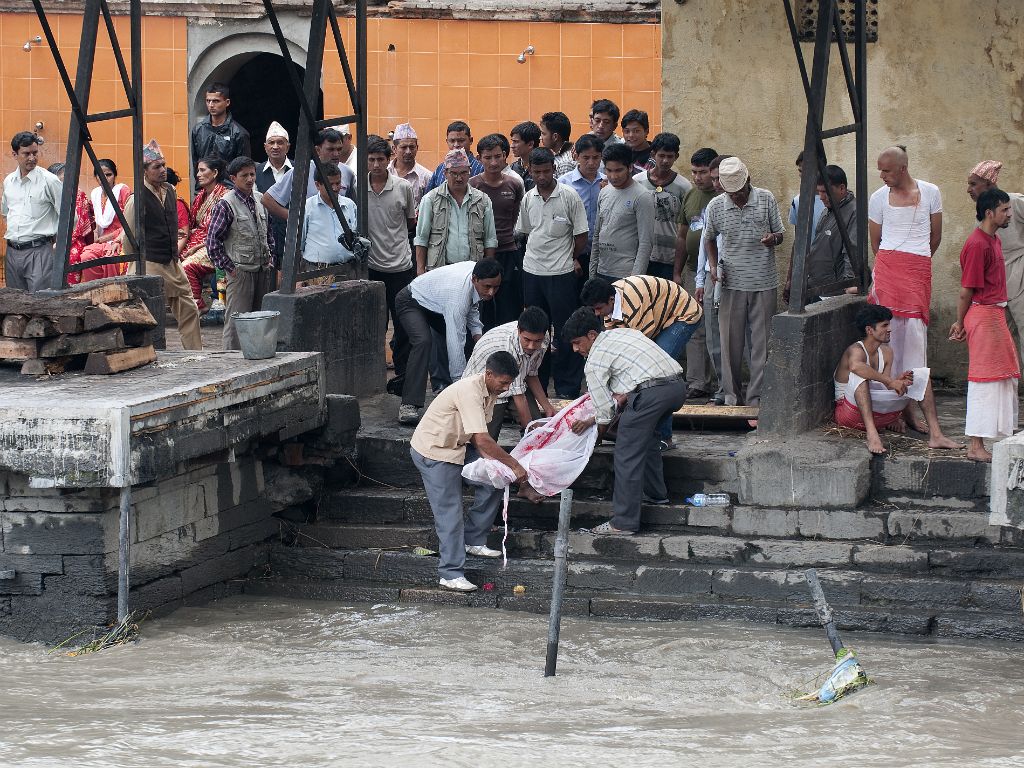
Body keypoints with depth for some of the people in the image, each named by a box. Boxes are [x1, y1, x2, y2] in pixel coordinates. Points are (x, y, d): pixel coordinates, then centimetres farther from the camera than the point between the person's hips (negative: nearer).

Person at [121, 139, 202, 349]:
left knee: (189, 311, 8)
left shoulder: (170, 191, 8)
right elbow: (127, 237, -7)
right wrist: (134, 265, 2)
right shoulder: (137, 199, -14)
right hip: (150, 266, -7)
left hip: (172, 263, 7)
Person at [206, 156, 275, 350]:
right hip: (241, 270, -6)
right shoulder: (226, 204, -10)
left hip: (263, 269, 6)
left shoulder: (260, 199, 9)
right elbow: (212, 239, -10)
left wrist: (270, 258, 12)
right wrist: (228, 267, -10)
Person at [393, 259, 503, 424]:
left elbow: (471, 306, 5)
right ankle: (408, 405, -35)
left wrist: (477, 334, -9)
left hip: (436, 303, 9)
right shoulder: (458, 293, -42)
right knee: (423, 341, -33)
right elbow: (455, 342, -41)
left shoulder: (476, 270, -18)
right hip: (411, 302, -9)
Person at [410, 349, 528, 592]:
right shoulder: (470, 392, -30)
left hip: (456, 446, 9)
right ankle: (451, 574, -7)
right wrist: (514, 465, -29)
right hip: (433, 452, -9)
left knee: (493, 481, 4)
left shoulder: (489, 392, 0)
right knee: (450, 514, -11)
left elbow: (478, 438, 3)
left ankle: (474, 541, 15)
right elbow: (482, 440, -35)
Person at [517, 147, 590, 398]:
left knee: (564, 331, -2)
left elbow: (581, 235, -3)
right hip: (532, 271, 5)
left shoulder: (569, 196, -9)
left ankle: (567, 387, 3)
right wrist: (538, 253, 11)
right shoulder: (529, 198, 6)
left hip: (561, 273, -5)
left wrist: (572, 258, 6)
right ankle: (536, 384, 20)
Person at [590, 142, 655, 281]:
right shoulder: (604, 193, 12)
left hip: (626, 274, -7)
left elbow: (646, 243, -12)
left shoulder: (643, 197, -9)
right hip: (602, 272, 7)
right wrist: (592, 271, 15)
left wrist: (636, 277, -18)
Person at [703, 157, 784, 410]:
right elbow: (709, 239, 17)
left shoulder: (766, 199, -2)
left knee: (761, 342, 1)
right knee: (731, 341, 4)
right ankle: (732, 393, 16)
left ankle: (756, 396, 6)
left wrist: (773, 238, -17)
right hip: (732, 282, 1)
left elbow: (780, 234, 7)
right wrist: (714, 266, 2)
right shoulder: (716, 206, 0)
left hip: (764, 283, -1)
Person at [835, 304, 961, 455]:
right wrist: (890, 381, -40)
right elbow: (855, 366, -44)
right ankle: (872, 434, -52)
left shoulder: (886, 352, 8)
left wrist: (897, 381, -24)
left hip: (876, 411, 8)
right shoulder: (856, 350, -18)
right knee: (859, 375, -37)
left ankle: (935, 435, -10)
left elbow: (887, 387, 0)